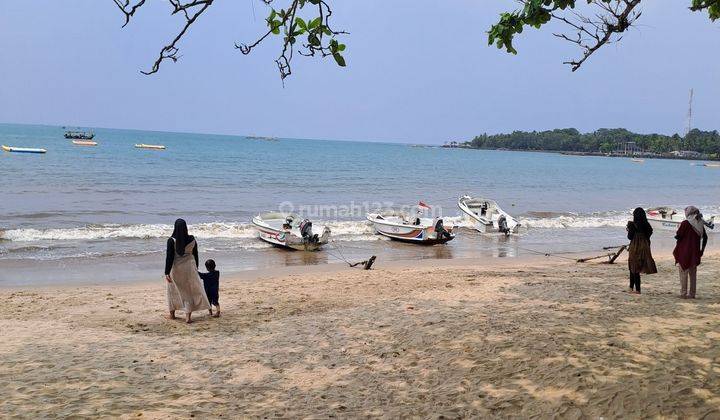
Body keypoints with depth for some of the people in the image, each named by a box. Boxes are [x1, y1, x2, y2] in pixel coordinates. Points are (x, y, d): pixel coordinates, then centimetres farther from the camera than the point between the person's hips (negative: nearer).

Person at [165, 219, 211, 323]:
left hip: (176, 268, -1)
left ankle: (172, 313, 30)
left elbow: (169, 257, -13)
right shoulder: (192, 239, -5)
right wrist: (195, 267, 19)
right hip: (189, 267, 1)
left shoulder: (171, 240, -13)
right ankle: (188, 315, 2)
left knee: (173, 290, 18)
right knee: (190, 291, 8)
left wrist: (167, 272, -9)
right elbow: (195, 255, 5)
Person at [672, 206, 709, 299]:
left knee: (683, 272, 1)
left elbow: (678, 236, -14)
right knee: (693, 273, 12)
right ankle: (692, 293, 16)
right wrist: (702, 250, 16)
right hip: (695, 252, 6)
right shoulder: (700, 224, 6)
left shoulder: (685, 223, -12)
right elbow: (705, 237, 11)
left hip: (684, 252, -5)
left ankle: (683, 293, 0)